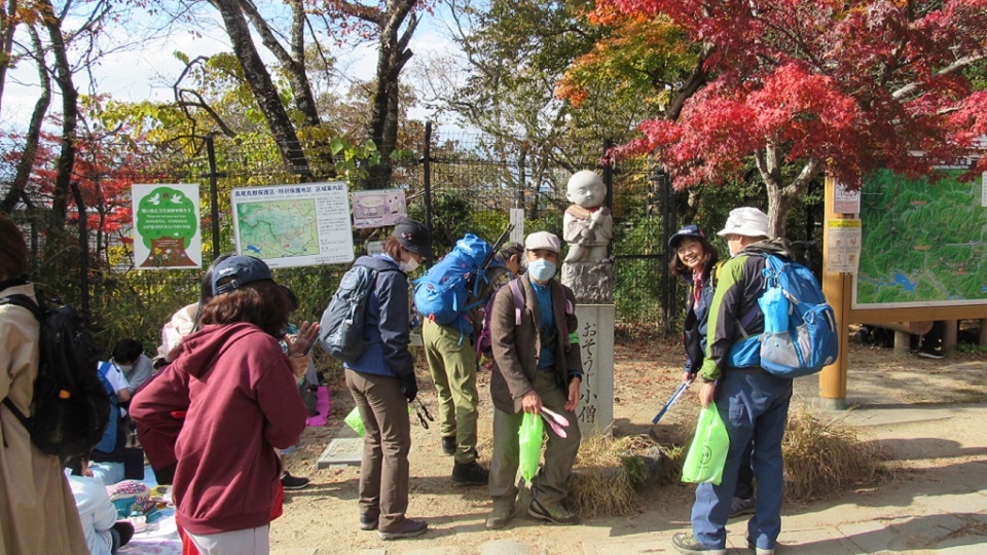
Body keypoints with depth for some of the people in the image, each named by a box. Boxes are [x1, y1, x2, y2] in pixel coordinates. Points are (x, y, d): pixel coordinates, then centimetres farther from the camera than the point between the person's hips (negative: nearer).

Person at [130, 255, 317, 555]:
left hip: (193, 506, 7)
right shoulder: (259, 345, -17)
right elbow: (287, 431, -14)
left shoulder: (203, 348, 1)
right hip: (232, 518, -7)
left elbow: (142, 406, 7)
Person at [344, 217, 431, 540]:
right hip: (379, 373, -9)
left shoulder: (364, 268, 13)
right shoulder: (392, 276, -15)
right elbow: (392, 334, -19)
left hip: (354, 369, 9)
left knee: (375, 439, 19)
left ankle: (368, 512, 27)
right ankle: (392, 521, 8)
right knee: (396, 444, 1)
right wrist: (408, 374, -13)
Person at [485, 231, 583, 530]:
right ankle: (503, 502, 26)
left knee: (568, 436, 1)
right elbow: (501, 347, -17)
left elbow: (570, 339, 10)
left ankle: (547, 500, 19)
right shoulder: (508, 294, -12)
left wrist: (574, 377, -6)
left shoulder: (564, 295, 4)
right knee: (506, 446, 2)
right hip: (513, 379, -4)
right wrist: (524, 391, -23)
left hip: (550, 376, 5)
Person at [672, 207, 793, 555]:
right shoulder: (788, 267, 12)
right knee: (769, 456, 13)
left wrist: (709, 375, -11)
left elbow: (720, 325, -13)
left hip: (745, 378, -7)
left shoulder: (738, 265, -7)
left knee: (721, 454, 1)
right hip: (781, 377, 7)